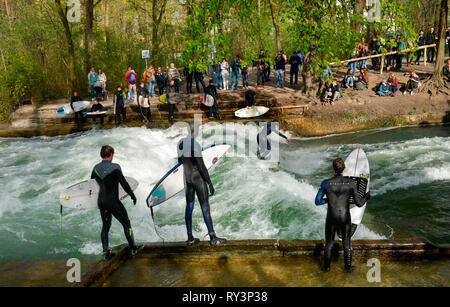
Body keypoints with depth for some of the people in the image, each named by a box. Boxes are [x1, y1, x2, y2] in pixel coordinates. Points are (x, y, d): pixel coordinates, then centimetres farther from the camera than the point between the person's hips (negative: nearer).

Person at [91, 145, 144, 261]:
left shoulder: (96, 168, 3)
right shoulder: (115, 167, -17)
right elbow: (124, 183, -17)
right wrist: (132, 195, -5)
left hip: (101, 201, 6)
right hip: (113, 202, -6)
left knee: (105, 226, 17)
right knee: (126, 223, 10)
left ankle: (106, 253, 20)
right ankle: (133, 248, 20)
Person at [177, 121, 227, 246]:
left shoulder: (180, 143, 5)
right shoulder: (195, 145, -22)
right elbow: (202, 167, -22)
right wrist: (210, 184, -15)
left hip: (187, 178, 8)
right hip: (198, 178, -8)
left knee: (189, 206, 11)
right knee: (205, 207, -1)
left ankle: (190, 238, 16)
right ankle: (213, 238, 6)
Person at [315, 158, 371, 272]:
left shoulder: (326, 183, -20)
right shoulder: (351, 183, -19)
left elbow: (317, 202, -13)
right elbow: (359, 203, -14)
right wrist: (367, 197, 9)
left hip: (331, 219, 0)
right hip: (345, 218, 0)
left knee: (329, 243, 22)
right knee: (346, 243, 23)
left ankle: (326, 266, 38)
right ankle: (348, 267, 40)